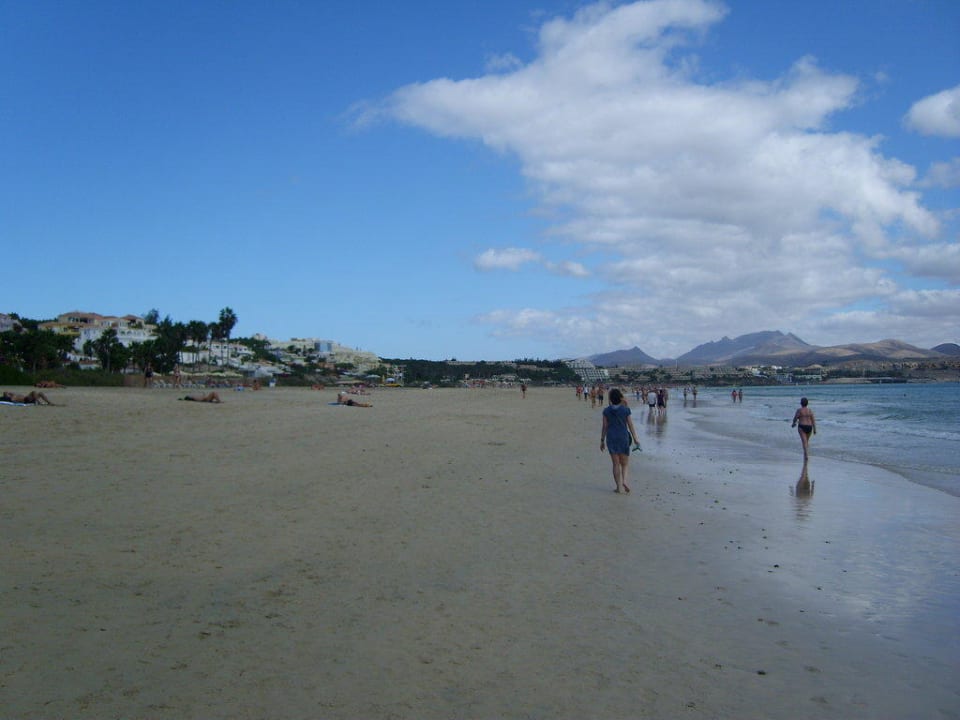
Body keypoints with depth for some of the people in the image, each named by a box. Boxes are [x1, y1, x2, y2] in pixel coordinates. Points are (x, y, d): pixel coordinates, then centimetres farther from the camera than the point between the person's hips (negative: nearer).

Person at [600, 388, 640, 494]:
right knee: (624, 463, 12)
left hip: (611, 438, 1)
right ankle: (624, 480, -11)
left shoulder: (606, 411, -3)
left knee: (616, 464, 9)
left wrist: (602, 440, 8)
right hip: (623, 437, -1)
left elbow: (604, 427, 0)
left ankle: (619, 487, 7)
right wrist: (635, 439, 4)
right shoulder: (625, 410, -6)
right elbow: (631, 426, -3)